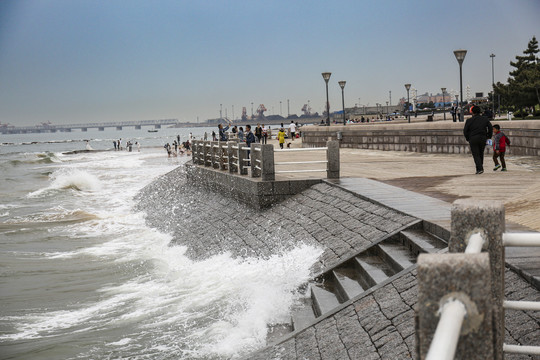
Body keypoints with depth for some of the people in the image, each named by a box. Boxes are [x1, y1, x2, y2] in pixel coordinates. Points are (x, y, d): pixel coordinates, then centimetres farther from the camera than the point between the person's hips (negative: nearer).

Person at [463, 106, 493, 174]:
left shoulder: (469, 120, -2)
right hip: (483, 138, 3)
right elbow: (490, 128, 6)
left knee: (476, 155, -2)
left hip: (473, 139, -3)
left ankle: (480, 169, -14)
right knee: (481, 154, 17)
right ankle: (480, 168, 19)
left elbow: (465, 131, -1)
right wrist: (488, 137, 15)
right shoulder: (485, 119, 7)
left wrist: (468, 139, 11)